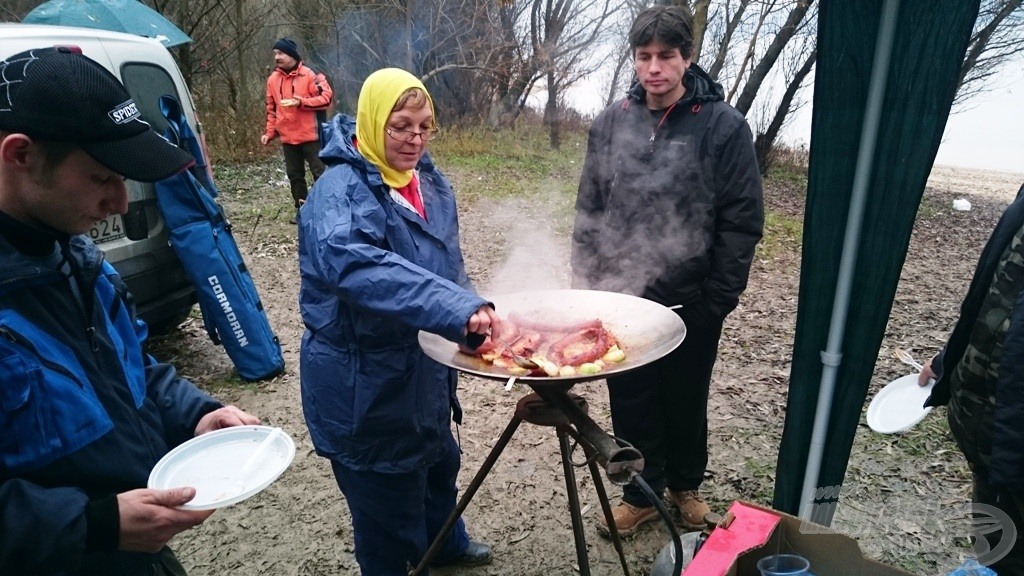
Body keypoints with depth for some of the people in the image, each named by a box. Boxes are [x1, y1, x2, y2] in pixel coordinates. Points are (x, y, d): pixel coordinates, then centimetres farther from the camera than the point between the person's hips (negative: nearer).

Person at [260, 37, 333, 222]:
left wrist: (301, 102, -21)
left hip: (309, 135, -5)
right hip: (287, 137, 6)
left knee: (319, 172, 0)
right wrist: (270, 132, 6)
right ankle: (302, 210, 21)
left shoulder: (309, 75, -8)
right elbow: (272, 109, 13)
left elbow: (326, 97, -13)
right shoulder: (273, 79, 7)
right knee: (294, 174, 11)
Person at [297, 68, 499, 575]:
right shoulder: (341, 192, -24)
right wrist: (457, 307, -52)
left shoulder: (426, 177, 3)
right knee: (387, 495, 8)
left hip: (424, 363, 9)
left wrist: (469, 315, 12)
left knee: (438, 461, 29)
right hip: (363, 381, -9)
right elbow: (355, 264, -45)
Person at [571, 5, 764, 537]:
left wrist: (719, 298, -10)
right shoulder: (611, 122, 1)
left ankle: (685, 484, 41)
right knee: (631, 402, 12)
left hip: (691, 302, -2)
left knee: (685, 400, 16)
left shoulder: (723, 125, -8)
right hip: (622, 296, 2)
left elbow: (742, 220, -8)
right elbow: (589, 210, 5)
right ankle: (642, 492, 34)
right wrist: (588, 284, 2)